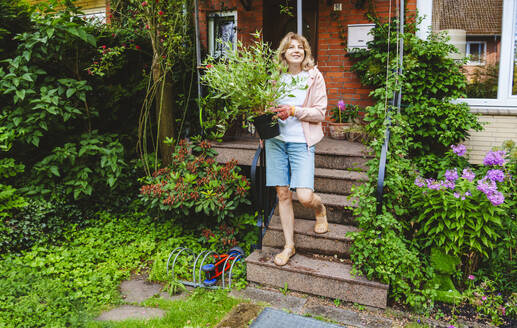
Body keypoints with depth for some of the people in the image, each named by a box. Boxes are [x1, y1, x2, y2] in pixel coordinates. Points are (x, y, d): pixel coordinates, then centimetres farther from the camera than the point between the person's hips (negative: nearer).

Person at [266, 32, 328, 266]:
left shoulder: (314, 76, 1)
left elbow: (320, 113, -3)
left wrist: (294, 111, -16)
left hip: (301, 141, -3)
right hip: (276, 140, 3)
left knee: (304, 196, -12)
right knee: (283, 194, 5)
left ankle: (320, 211, 27)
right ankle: (289, 245, 19)